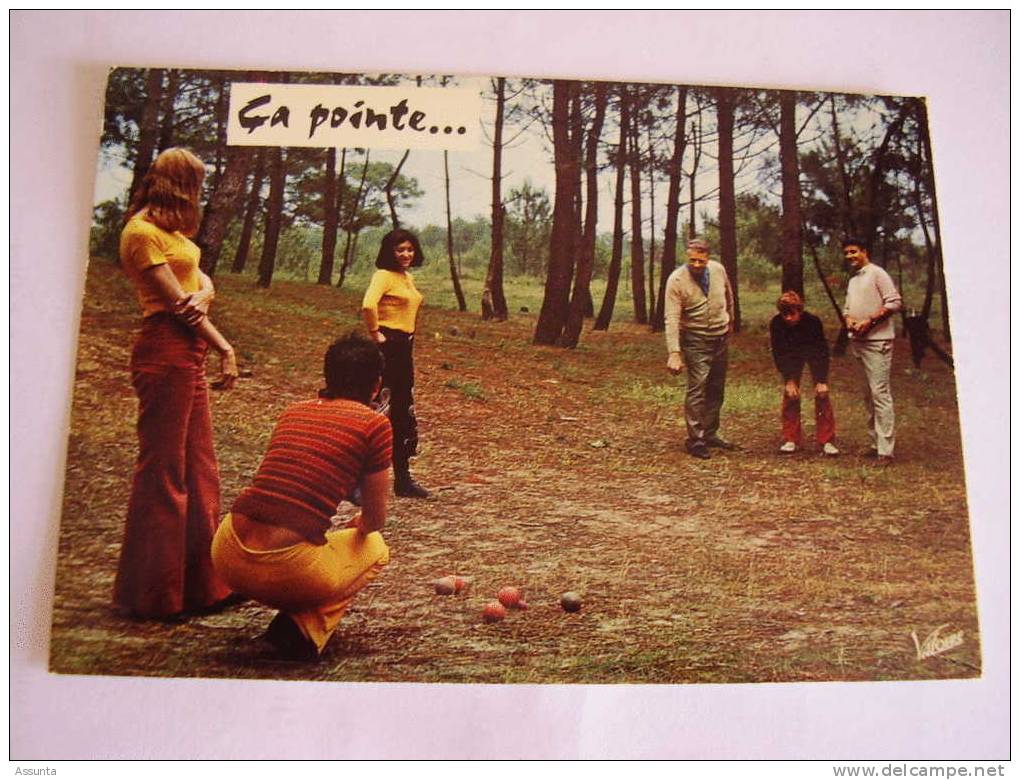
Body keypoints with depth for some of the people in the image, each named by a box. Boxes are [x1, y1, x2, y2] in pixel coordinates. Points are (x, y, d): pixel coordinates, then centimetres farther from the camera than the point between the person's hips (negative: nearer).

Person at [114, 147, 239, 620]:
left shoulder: (169, 230, 20)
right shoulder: (142, 231, -10)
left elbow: (201, 281, 13)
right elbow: (174, 301, -14)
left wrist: (203, 295, -11)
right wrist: (225, 348, -9)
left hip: (190, 354, 10)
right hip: (165, 353, -10)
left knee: (198, 469, 12)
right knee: (162, 470, -4)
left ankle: (200, 580, 22)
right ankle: (153, 593, 6)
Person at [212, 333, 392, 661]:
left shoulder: (292, 411, 16)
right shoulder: (375, 425, -1)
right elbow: (376, 520, 6)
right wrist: (358, 524, 30)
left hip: (227, 557, 6)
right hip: (286, 566, -6)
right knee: (376, 548, 25)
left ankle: (295, 612, 19)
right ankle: (307, 627, 4)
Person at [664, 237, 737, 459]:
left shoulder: (718, 270, -3)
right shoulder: (676, 280, -17)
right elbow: (672, 319, -23)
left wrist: (730, 321, 29)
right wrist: (674, 352, -31)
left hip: (720, 338, 6)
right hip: (695, 340, -5)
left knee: (717, 389, 12)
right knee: (697, 389, -12)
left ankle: (710, 434, 25)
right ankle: (695, 440, -5)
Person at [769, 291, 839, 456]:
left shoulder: (813, 321, -34)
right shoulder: (776, 324, -29)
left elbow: (822, 350, -26)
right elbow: (778, 353, -20)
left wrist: (822, 380, -29)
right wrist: (788, 380, -24)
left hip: (814, 355, -2)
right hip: (791, 356, 2)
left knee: (822, 394, -10)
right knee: (790, 394, -6)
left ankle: (827, 441, -6)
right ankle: (791, 440, 2)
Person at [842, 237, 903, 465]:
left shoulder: (876, 273, -6)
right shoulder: (852, 280, 19)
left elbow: (895, 302, -14)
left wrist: (869, 321, -18)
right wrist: (849, 319, 2)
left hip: (877, 341, -9)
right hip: (858, 341, 9)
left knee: (880, 393, -13)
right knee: (869, 395, 13)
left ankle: (885, 450, -13)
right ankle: (876, 443, 21)